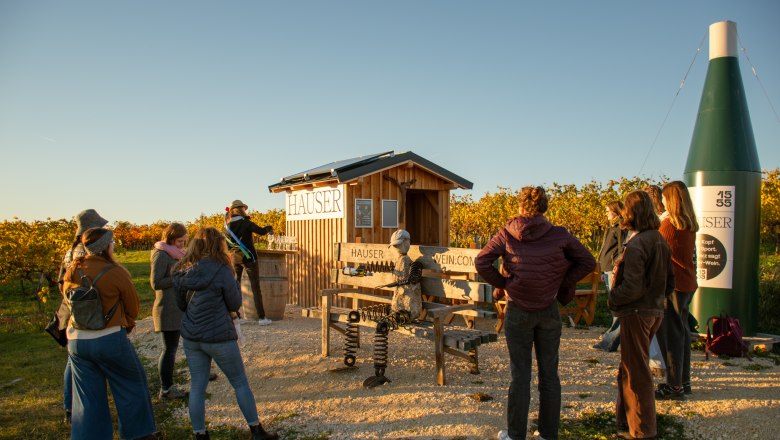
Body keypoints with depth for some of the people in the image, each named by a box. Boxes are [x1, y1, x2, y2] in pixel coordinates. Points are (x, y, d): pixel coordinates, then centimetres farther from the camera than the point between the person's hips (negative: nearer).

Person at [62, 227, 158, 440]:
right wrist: (126, 325, 14)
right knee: (131, 385, 14)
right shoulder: (117, 273, -16)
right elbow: (133, 307, -5)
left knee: (88, 394, 14)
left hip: (76, 340, 4)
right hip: (110, 340, -4)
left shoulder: (72, 271, -2)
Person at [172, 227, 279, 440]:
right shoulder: (221, 270, -16)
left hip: (191, 337, 5)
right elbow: (235, 304, -6)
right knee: (240, 383, 10)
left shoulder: (183, 272, 0)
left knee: (197, 386, 13)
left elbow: (181, 304, 13)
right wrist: (232, 277, 3)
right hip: (219, 337, -5)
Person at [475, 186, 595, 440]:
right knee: (549, 373, 11)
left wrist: (502, 283, 2)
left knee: (520, 373, 7)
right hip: (549, 310, 1)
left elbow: (481, 262, -8)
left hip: (518, 309, -1)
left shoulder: (506, 234, -5)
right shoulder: (559, 235, -3)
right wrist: (562, 283, 4)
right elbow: (588, 262, 0)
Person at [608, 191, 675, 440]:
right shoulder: (660, 240, 7)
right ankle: (625, 419, 35)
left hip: (636, 314, -9)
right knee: (629, 369, 21)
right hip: (655, 312, 9)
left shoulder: (636, 245, -20)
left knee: (636, 372, 3)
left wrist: (612, 299, -8)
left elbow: (632, 287, -24)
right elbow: (669, 282, 13)